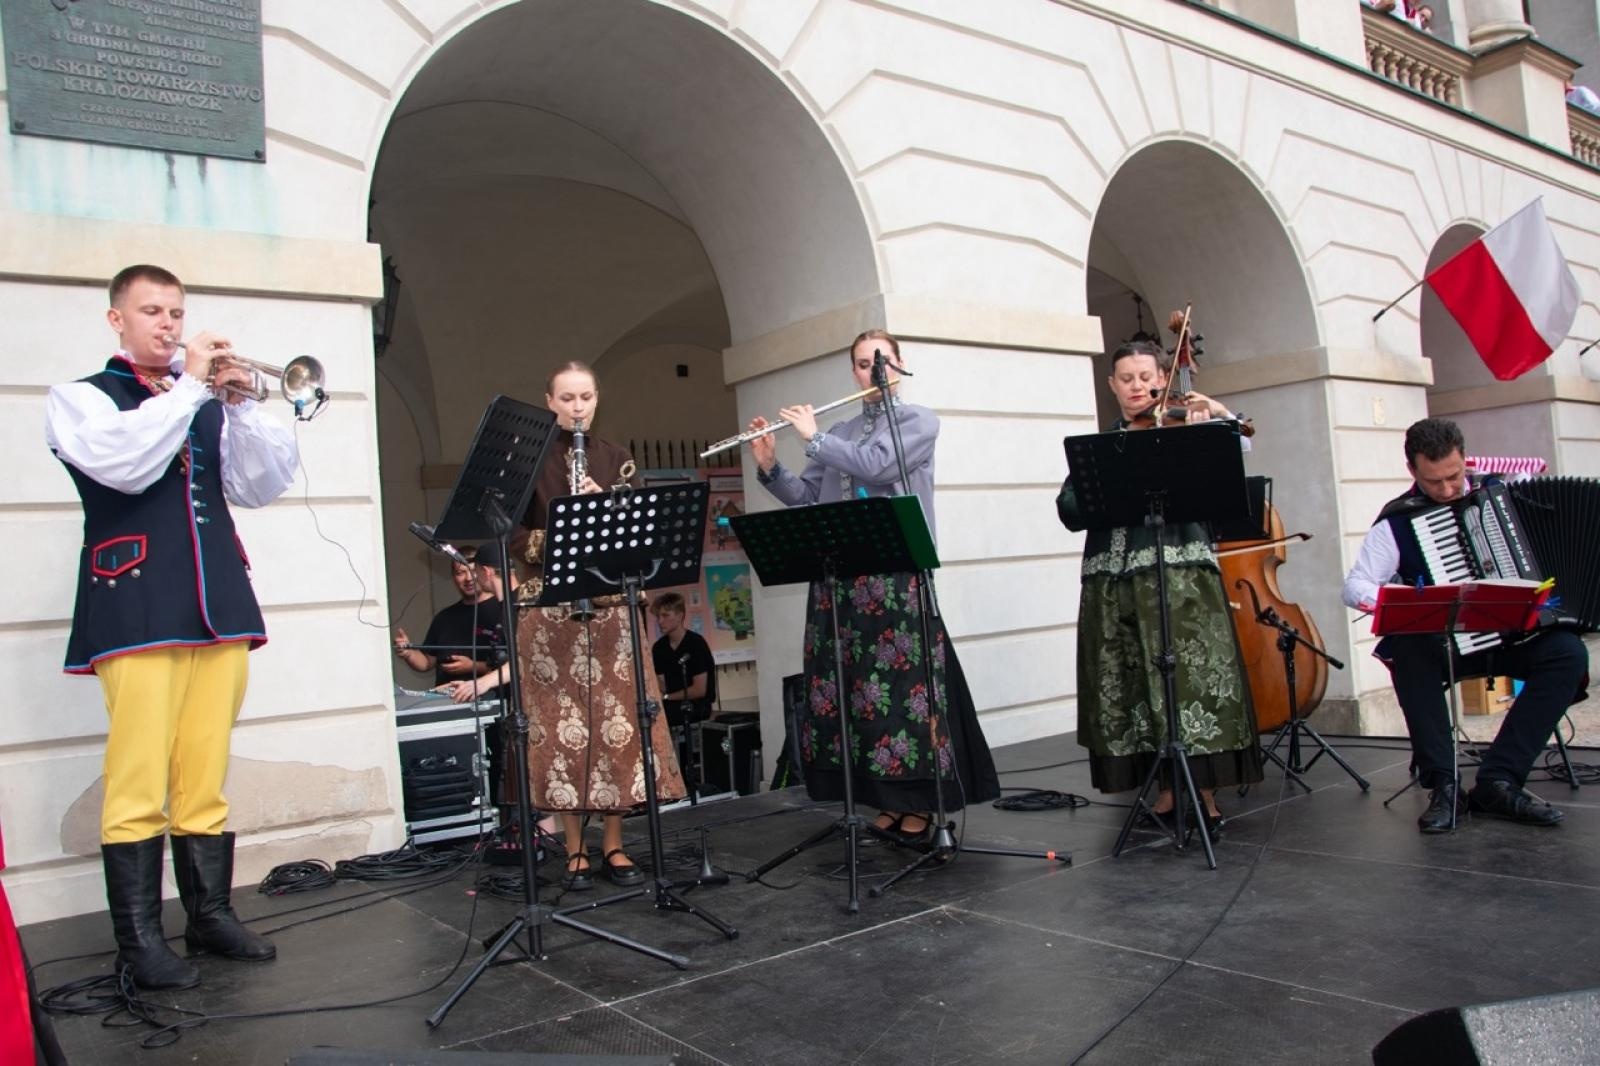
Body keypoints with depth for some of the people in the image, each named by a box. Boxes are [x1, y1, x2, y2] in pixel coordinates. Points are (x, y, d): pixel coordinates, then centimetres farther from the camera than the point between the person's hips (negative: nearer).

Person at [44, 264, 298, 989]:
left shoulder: (209, 402, 20)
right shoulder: (79, 398, 8)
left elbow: (263, 485, 8)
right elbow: (125, 462, -13)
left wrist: (239, 405, -5)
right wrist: (189, 386, -10)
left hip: (218, 607, 4)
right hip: (138, 613, -4)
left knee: (205, 778, 9)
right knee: (139, 785, -4)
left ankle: (210, 915, 19)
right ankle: (139, 941, 5)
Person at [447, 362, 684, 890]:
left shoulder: (615, 458, 12)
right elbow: (511, 530, -1)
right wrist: (552, 544, -19)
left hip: (610, 602, 2)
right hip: (549, 604, -2)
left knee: (617, 719, 1)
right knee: (562, 724, -2)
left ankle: (613, 845, 12)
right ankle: (575, 851, 9)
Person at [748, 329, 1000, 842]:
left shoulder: (919, 421, 4)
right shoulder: (840, 432, 18)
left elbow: (879, 466, -14)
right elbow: (804, 498, 16)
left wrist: (814, 438, -5)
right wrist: (769, 467, -1)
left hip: (897, 576, -5)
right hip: (840, 577, 5)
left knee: (904, 686, -4)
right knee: (857, 688, 5)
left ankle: (920, 807, 6)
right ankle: (888, 805, 16)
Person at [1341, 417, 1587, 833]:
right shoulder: (1398, 520, -5)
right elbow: (1355, 586, -11)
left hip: (1511, 634, 3)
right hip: (1440, 641, -3)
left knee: (1567, 652, -25)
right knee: (1408, 648, -34)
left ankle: (1498, 781, -21)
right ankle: (1443, 784, -25)